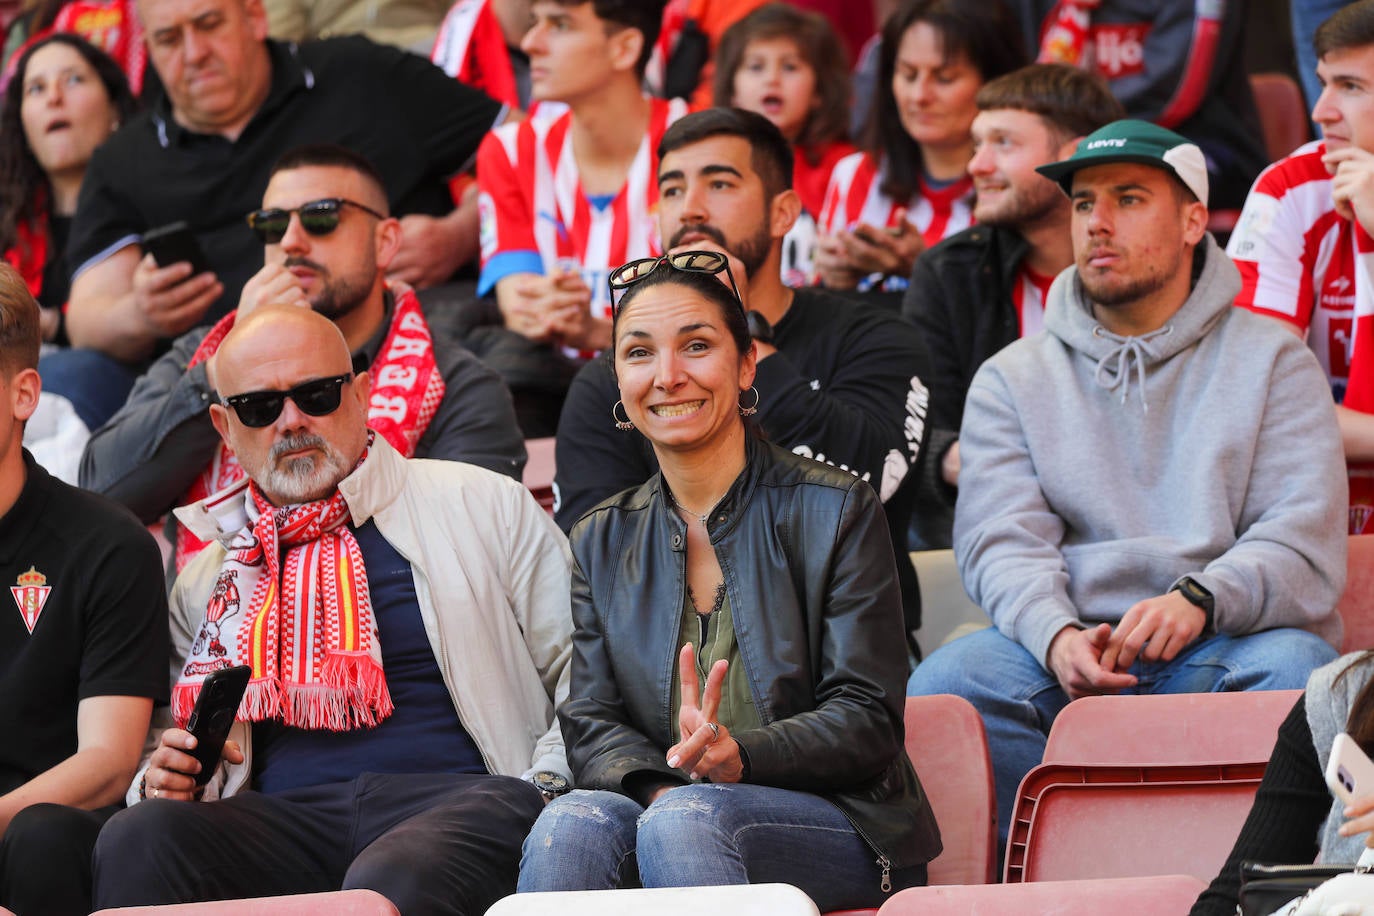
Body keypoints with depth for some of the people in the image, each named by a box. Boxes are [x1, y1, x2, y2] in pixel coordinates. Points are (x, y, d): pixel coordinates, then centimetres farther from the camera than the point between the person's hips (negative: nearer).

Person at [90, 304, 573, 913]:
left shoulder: (485, 507, 15)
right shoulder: (204, 580, 24)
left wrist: (545, 786, -5)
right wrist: (164, 777, 4)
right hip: (286, 819, 4)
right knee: (137, 839, -30)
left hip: (458, 797, -4)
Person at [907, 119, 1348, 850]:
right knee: (948, 681, -28)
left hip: (1223, 647, -1)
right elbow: (1001, 543, 3)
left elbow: (1304, 543, 0)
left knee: (1290, 668, -35)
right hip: (1070, 650, 2)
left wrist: (1198, 600, -22)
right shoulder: (1014, 379, 18)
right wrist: (1057, 638, -20)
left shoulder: (1271, 360, 12)